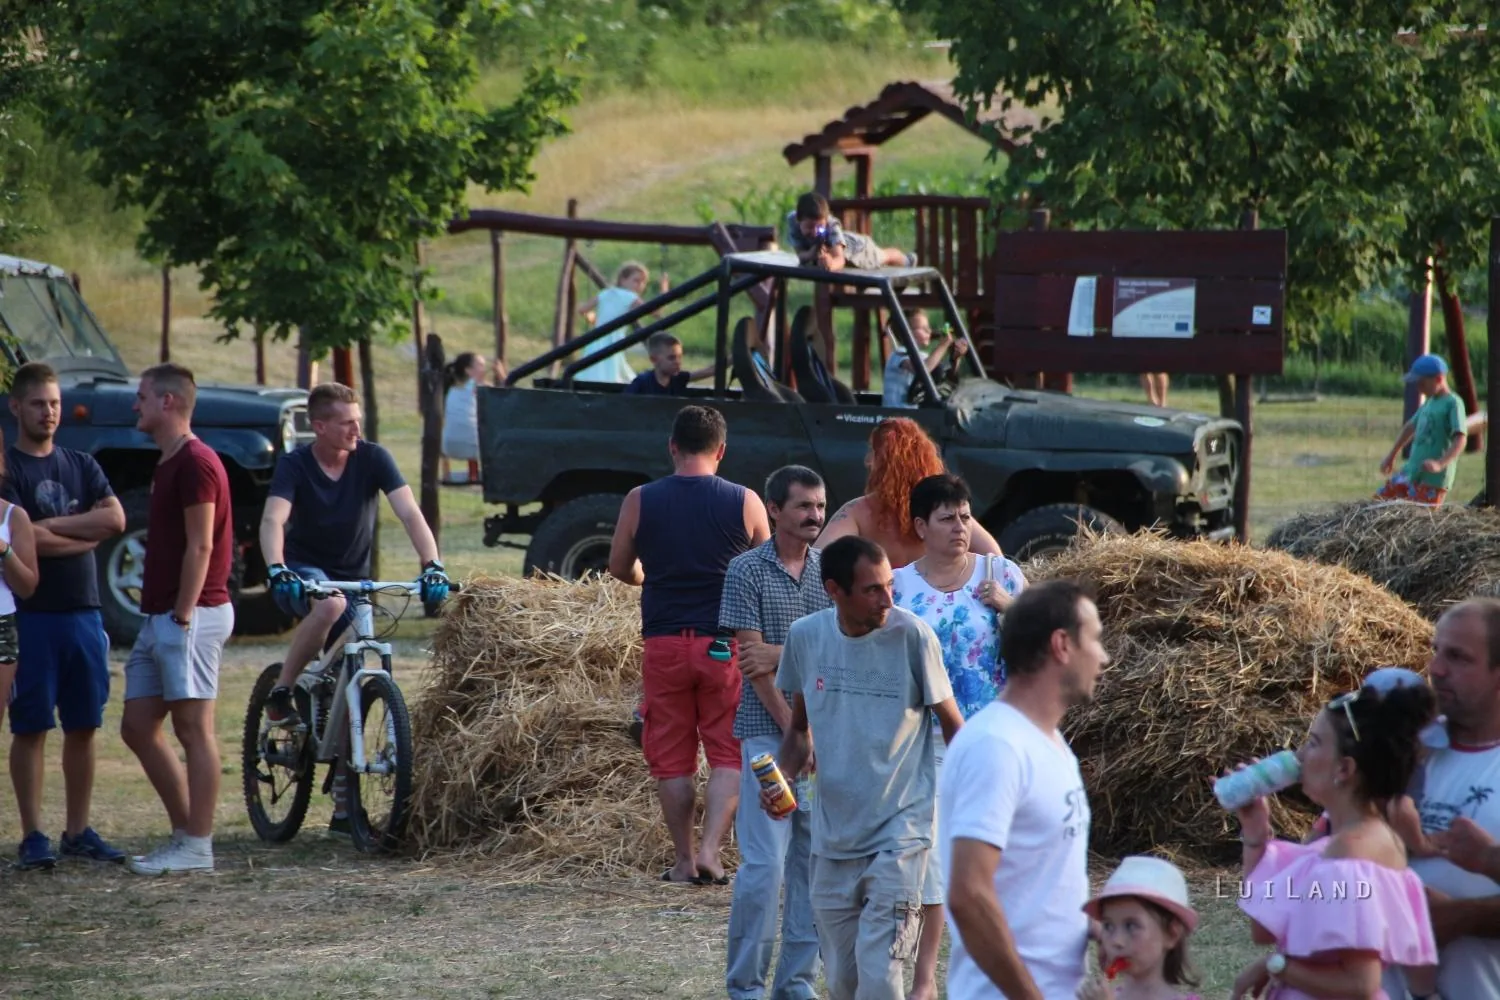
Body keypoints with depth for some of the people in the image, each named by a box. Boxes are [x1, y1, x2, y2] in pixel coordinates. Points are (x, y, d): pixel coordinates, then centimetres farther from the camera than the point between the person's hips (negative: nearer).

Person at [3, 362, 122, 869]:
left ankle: (78, 830, 13)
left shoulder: (82, 466, 14)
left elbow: (115, 519, -2)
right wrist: (84, 534, -5)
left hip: (83, 612, 5)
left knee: (83, 726, 7)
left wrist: (52, 526, -9)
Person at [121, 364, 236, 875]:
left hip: (190, 616, -11)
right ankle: (185, 832, 14)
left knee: (194, 728, -7)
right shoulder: (168, 464, 19)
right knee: (137, 726, 10)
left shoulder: (195, 463, -13)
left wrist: (182, 615, -20)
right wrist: (160, 612, 19)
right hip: (159, 616, 11)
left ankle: (197, 847, -4)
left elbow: (200, 547, -18)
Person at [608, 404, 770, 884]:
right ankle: (710, 849, -7)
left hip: (663, 642, 1)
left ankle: (685, 860, 11)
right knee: (729, 754, 5)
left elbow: (620, 568, 10)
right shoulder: (745, 502, -3)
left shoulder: (640, 501, -2)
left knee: (671, 758, 9)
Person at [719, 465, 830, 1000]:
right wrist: (794, 732, -12)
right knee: (764, 862, -9)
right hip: (768, 732, -4)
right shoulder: (747, 571, -3)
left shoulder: (831, 572, 9)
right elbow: (754, 662, -7)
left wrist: (783, 655, -14)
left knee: (816, 859, 5)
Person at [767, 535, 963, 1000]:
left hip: (898, 834, -4)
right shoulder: (805, 636, -1)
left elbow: (951, 722, -2)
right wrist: (782, 776, -6)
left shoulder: (911, 636, -12)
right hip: (832, 836, 5)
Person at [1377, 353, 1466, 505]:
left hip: (1433, 478, -9)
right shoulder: (1429, 403, 14)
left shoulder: (1453, 403, -12)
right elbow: (1411, 427, 30)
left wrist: (1440, 464, -37)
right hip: (1411, 470, 9)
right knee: (1381, 499, 9)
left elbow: (1460, 439, -23)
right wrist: (1391, 457, 37)